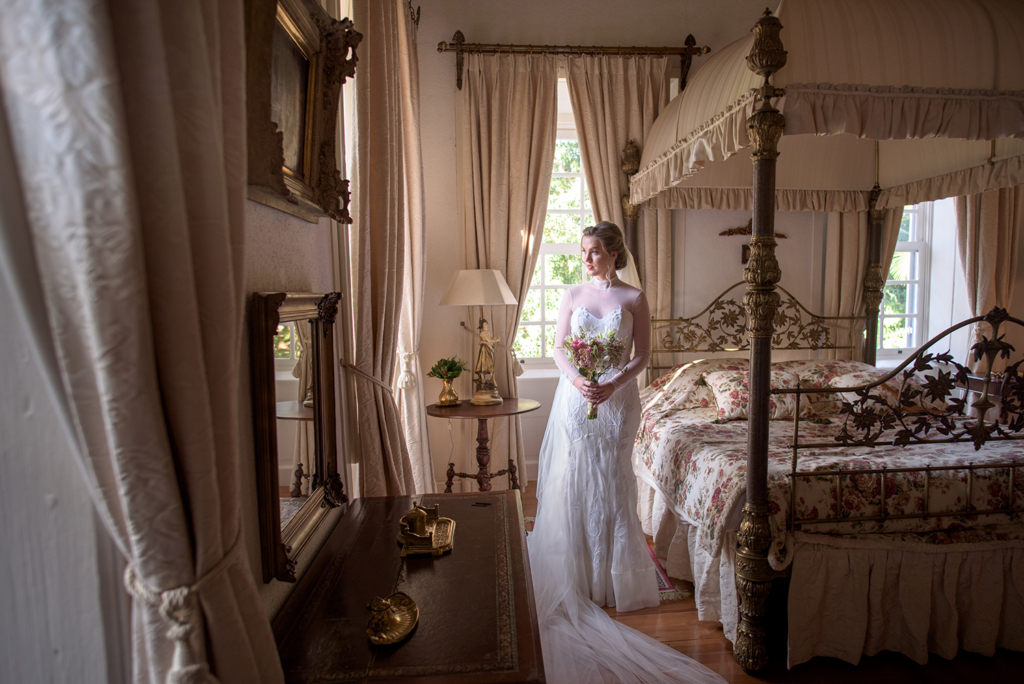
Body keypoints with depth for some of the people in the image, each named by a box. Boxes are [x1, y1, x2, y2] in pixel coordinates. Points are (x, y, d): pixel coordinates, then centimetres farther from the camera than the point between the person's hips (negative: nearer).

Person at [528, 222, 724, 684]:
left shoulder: (633, 298, 1)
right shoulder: (573, 295, 6)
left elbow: (642, 355, -1)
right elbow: (558, 349, 4)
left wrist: (612, 384, -16)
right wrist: (576, 380, -14)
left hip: (617, 398, -1)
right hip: (575, 397, 2)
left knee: (612, 482, 4)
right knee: (574, 481, 3)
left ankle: (613, 575, 21)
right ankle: (577, 574, 19)